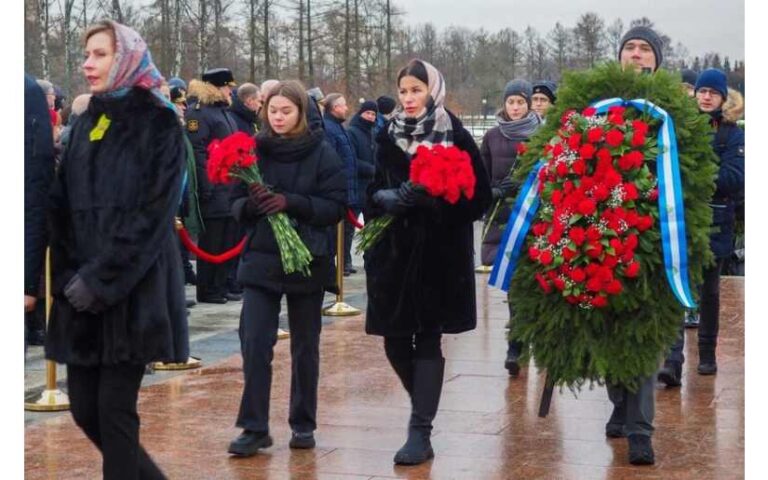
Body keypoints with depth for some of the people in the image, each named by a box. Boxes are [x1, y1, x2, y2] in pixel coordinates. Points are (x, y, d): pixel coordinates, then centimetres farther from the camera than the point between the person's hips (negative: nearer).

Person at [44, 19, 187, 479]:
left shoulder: (160, 124, -4)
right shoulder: (87, 123, 14)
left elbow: (155, 213, -12)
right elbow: (64, 206, 10)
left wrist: (101, 278, -16)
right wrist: (69, 274, -4)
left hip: (134, 289, -6)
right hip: (82, 287, 6)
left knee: (115, 407, -4)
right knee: (83, 406, 7)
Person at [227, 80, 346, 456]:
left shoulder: (322, 153, -4)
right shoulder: (254, 150, 3)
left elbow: (335, 207, -9)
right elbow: (236, 205, 5)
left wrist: (290, 202, -21)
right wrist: (250, 203, -18)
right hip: (261, 259, 1)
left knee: (305, 346, 10)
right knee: (254, 343, -7)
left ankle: (303, 425, 22)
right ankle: (254, 428, 0)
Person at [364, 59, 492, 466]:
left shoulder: (457, 137, -3)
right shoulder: (387, 137, 6)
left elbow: (479, 197, -4)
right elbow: (373, 192, 7)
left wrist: (435, 202, -19)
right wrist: (390, 199, -15)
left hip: (441, 254, -3)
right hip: (395, 251, 3)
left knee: (428, 340, -2)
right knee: (396, 341, 5)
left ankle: (420, 432, 1)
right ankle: (424, 411, 28)